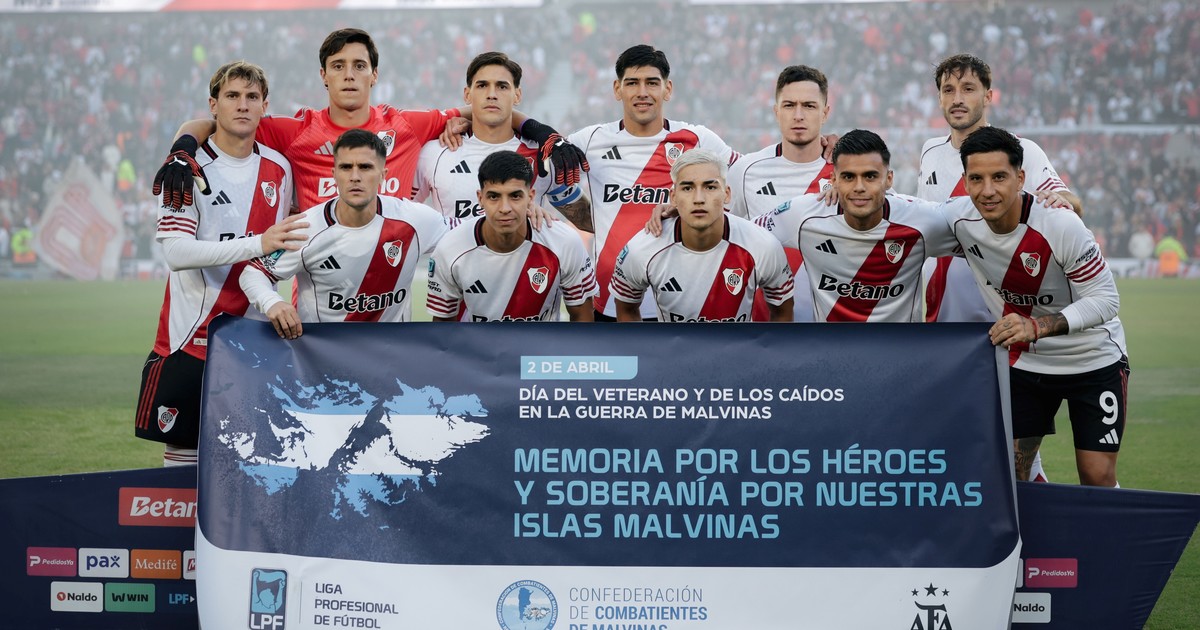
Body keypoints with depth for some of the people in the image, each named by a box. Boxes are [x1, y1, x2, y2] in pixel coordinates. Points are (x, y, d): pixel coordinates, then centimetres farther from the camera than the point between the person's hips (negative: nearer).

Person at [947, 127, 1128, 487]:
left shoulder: (1060, 225, -28)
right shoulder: (961, 221, -14)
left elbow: (1105, 299, -24)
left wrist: (1037, 327, -35)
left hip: (1093, 361, -4)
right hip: (1024, 362, 4)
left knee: (1098, 480, -3)